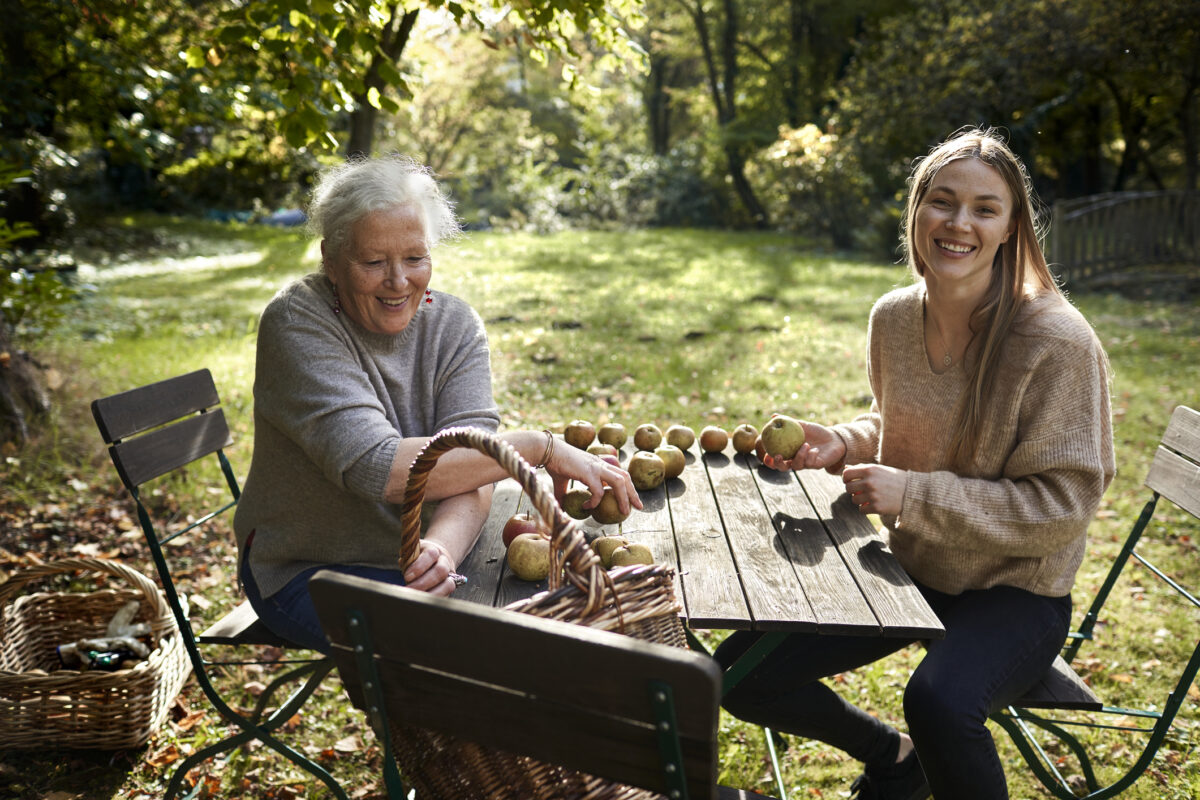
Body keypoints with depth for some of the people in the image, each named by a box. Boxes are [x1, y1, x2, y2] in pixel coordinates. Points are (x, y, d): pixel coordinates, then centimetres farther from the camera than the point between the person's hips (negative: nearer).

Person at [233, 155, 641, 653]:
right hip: (312, 570, -4)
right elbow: (375, 467, -33)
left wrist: (443, 547, -40)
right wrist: (539, 448, -31)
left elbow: (469, 473, -17)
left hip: (420, 554, 4)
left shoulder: (456, 326, -6)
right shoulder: (297, 324, -19)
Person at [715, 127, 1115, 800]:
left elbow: (1065, 504, -18)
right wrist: (842, 444, -7)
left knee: (938, 702, -38)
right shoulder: (893, 318, -3)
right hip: (909, 569, 6)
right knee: (740, 673, 0)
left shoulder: (1056, 342, -21)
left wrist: (916, 495, -25)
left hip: (1015, 591, -6)